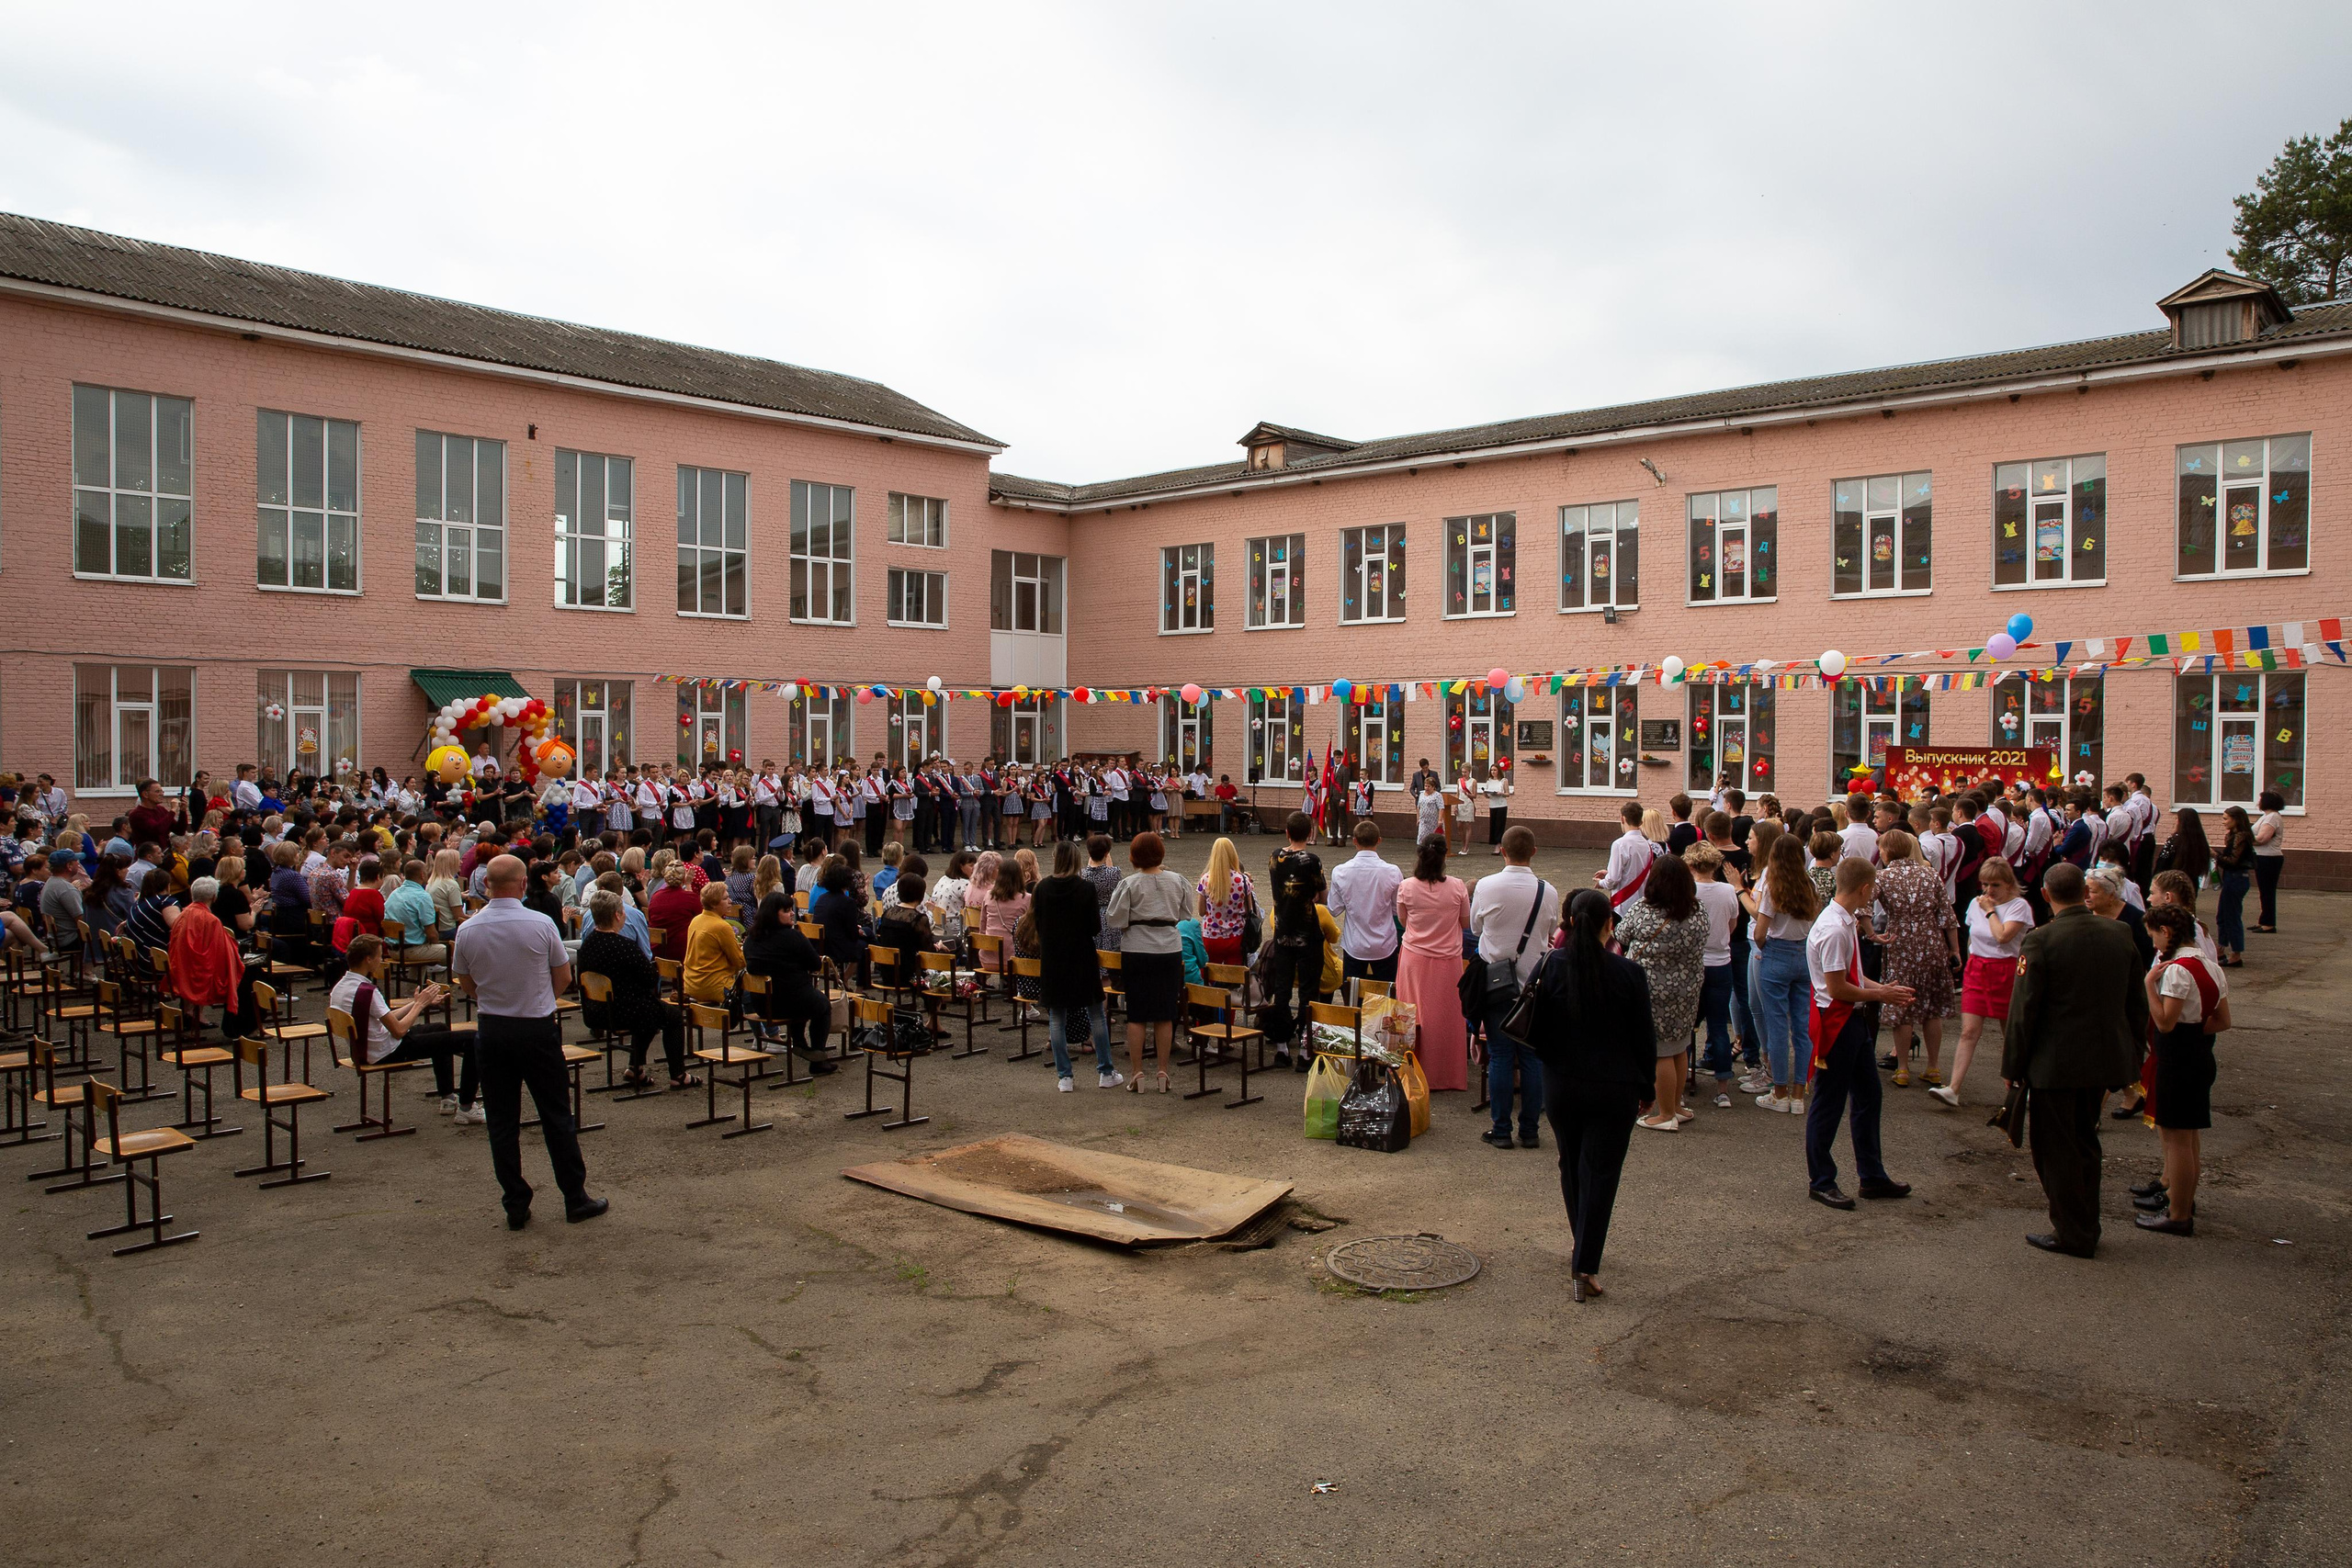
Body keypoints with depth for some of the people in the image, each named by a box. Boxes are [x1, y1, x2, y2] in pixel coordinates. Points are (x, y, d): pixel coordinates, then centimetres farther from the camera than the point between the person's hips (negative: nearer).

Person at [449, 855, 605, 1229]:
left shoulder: (468, 930, -5)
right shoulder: (541, 924, -13)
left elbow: (466, 983, 8)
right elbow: (564, 977, -1)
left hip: (491, 1029, 2)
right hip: (538, 1029, -2)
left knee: (502, 1122, 10)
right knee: (557, 1117, 7)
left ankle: (515, 1206, 14)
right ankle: (575, 1199, 14)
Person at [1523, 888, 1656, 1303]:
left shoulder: (1551, 966, -8)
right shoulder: (1629, 973, -11)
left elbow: (1532, 1027, -4)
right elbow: (1645, 1036, -3)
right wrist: (1647, 1087, 9)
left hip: (1561, 1085, 2)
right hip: (1615, 1088, -2)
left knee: (1572, 1167, 19)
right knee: (1601, 1172, 2)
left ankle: (1583, 1250, 34)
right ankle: (1586, 1265, -2)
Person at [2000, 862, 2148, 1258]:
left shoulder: (2040, 940, -18)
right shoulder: (2120, 934, -1)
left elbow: (2023, 1010, -15)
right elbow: (2138, 1003, 8)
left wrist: (2013, 1066, -5)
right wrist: (2132, 1055, 18)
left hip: (2055, 1063, -6)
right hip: (2106, 1059, 6)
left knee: (2056, 1148, 7)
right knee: (2085, 1142, 21)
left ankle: (2072, 1234, 15)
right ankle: (2086, 1228, 31)